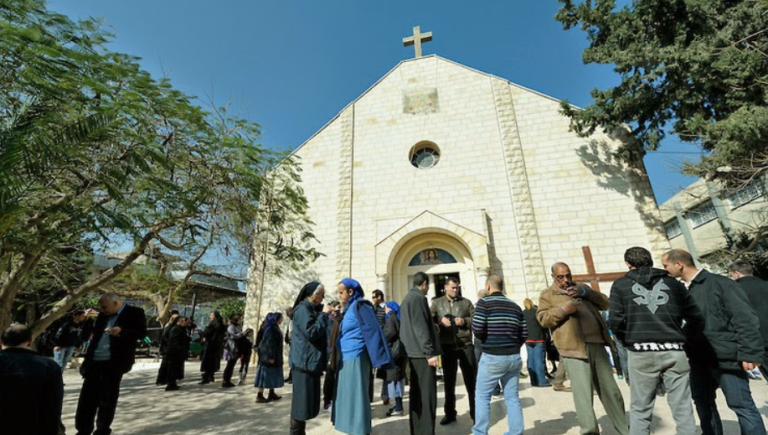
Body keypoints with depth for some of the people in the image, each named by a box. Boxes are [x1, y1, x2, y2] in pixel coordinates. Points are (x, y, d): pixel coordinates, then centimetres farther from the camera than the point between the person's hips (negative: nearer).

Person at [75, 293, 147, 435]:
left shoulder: (135, 313, -5)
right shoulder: (103, 315, 14)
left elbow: (142, 333, -15)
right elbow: (95, 335, 17)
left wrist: (121, 331, -26)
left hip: (113, 363, -6)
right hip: (94, 361, 6)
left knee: (107, 400, 5)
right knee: (87, 399, 10)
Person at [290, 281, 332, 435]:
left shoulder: (313, 309, 15)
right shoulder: (303, 309, -14)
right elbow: (311, 332, -23)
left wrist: (326, 314, 8)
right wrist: (324, 315, -17)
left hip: (312, 362, 10)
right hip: (305, 362, -10)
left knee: (307, 401, 15)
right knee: (302, 401, -2)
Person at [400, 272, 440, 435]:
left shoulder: (407, 298, 16)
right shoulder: (418, 298, -14)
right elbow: (421, 327, -20)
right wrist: (430, 352, -19)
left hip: (413, 352, 10)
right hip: (422, 353, -10)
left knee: (417, 394, 14)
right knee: (427, 395, -4)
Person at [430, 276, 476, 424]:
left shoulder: (466, 302, 7)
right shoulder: (437, 303, 7)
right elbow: (429, 319, -2)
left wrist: (465, 321, -14)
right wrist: (439, 320, -20)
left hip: (466, 346, 0)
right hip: (447, 347, 1)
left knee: (471, 380, 6)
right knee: (448, 381, 13)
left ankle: (476, 413, 21)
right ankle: (450, 413, 27)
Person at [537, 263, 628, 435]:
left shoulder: (582, 289, 21)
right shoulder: (547, 295, 6)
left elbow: (605, 303, 11)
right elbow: (542, 318, -4)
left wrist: (585, 291, -3)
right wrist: (563, 309, -17)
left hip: (597, 346, 5)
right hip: (575, 349, -5)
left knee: (611, 392, 15)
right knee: (583, 394, -5)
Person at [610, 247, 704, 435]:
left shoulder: (620, 284, 4)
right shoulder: (673, 283, 12)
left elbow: (616, 321, -5)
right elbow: (697, 320, 12)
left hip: (641, 353, -2)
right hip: (674, 352, 2)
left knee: (640, 409, 8)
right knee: (683, 409, 11)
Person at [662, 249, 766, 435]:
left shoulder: (719, 283, -10)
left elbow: (745, 318, -13)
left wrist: (749, 352, -17)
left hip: (726, 357, -7)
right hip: (699, 358, 7)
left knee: (741, 405, 2)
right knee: (703, 403, 15)